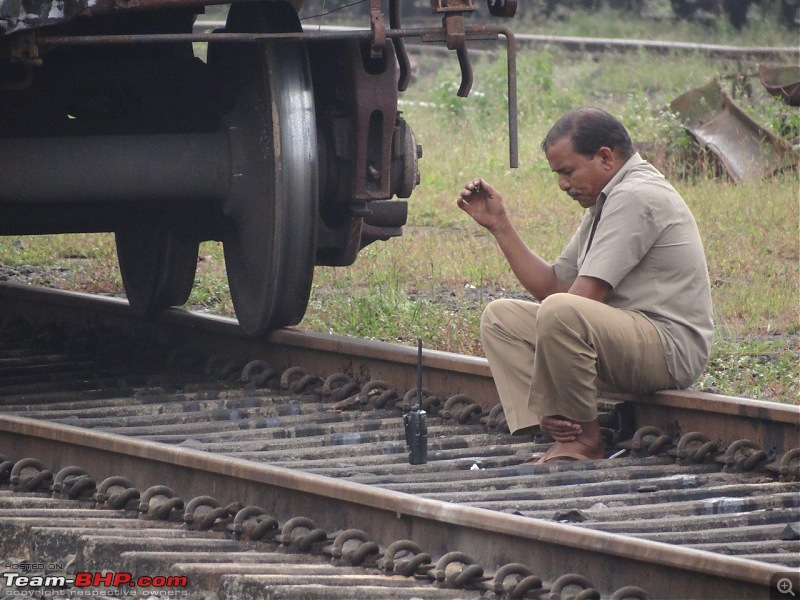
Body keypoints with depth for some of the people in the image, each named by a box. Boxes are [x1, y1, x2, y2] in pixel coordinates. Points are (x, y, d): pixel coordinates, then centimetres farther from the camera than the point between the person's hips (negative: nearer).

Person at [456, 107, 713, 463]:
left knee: (560, 313, -36)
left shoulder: (636, 196, -13)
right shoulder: (602, 204, 19)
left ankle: (583, 438, -17)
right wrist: (499, 225, 14)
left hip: (671, 349, -11)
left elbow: (588, 295, -18)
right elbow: (552, 285, 18)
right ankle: (556, 429, -9)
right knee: (500, 316, 12)